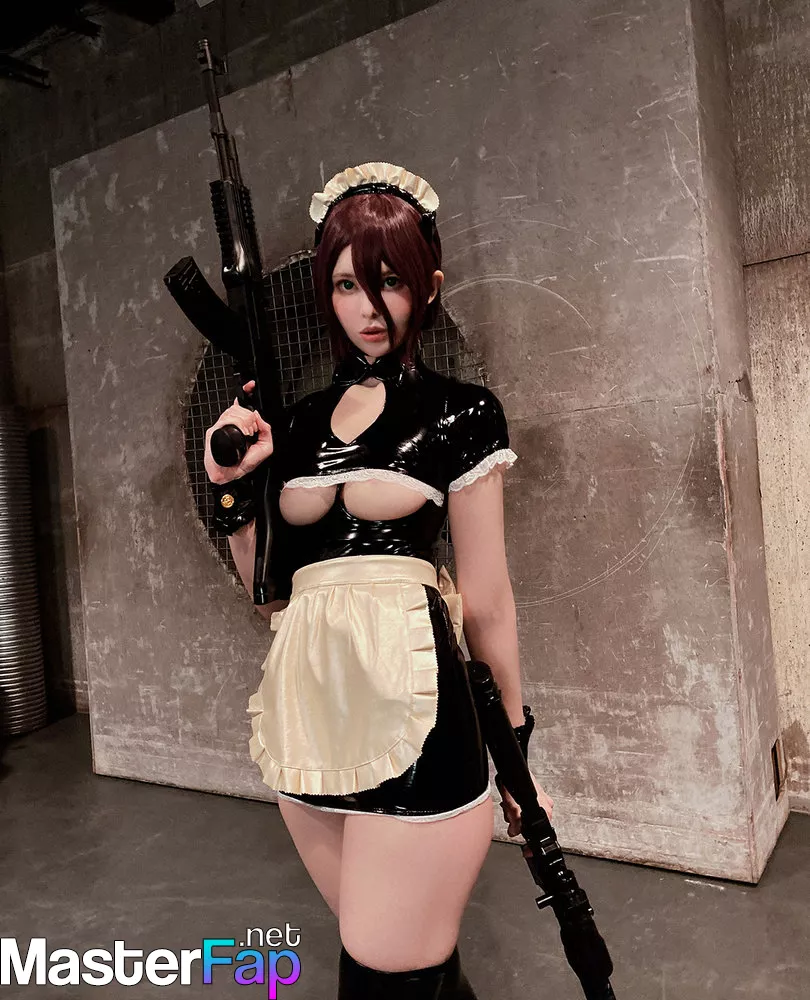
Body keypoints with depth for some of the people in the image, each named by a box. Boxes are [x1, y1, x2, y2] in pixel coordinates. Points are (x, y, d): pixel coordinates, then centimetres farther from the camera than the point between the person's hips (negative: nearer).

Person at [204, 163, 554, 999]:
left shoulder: (461, 413, 0)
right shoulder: (299, 421, 12)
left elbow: (486, 600, 2)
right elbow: (272, 591, 12)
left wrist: (517, 748, 7)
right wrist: (232, 490, -1)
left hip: (409, 716, -4)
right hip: (308, 713, 5)